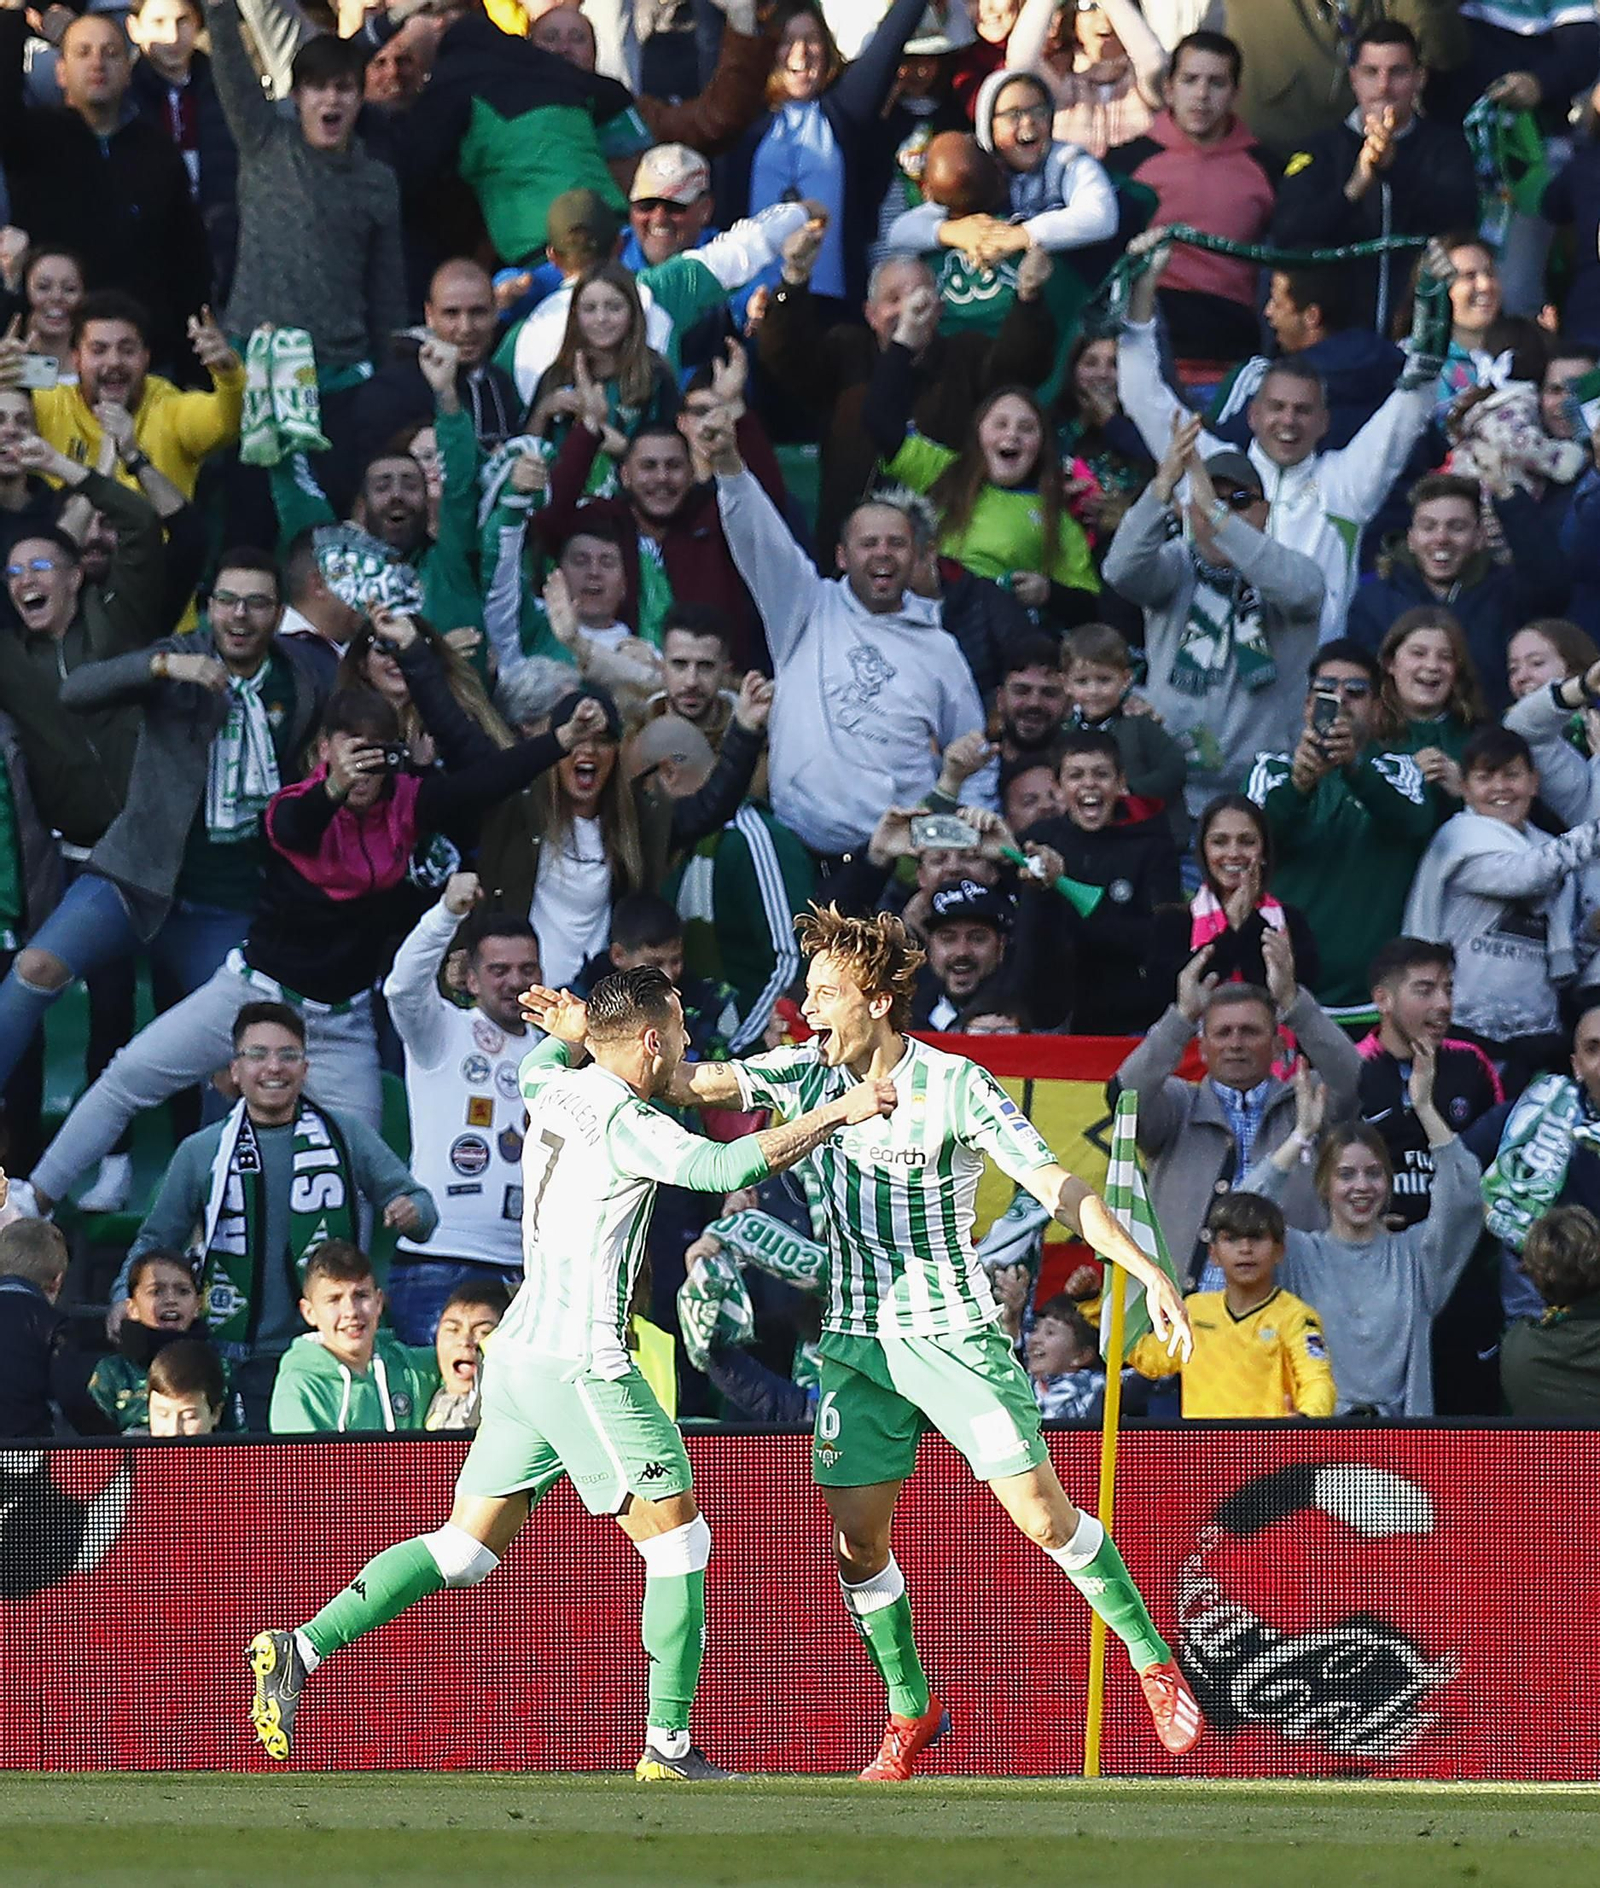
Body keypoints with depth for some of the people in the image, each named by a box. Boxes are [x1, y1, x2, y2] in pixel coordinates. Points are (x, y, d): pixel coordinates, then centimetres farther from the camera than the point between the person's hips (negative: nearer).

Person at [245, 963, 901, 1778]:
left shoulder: (557, 1091, 13)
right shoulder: (625, 1123, -13)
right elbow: (726, 1166, -27)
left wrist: (570, 1033, 18)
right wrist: (837, 1114, -20)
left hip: (517, 1354, 9)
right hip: (579, 1365, -9)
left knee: (468, 1546, 10)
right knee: (678, 1540, 0)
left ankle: (299, 1649, -1)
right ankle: (668, 1746, -1)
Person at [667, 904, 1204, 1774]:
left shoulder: (955, 1085, -12)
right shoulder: (807, 1073, 1)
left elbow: (1055, 1184, -13)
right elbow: (693, 1082, -2)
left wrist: (1149, 1271, -21)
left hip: (955, 1335, -4)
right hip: (857, 1342, 4)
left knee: (1042, 1515, -8)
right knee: (858, 1541, 0)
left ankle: (1153, 1664, 10)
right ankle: (910, 1712, 18)